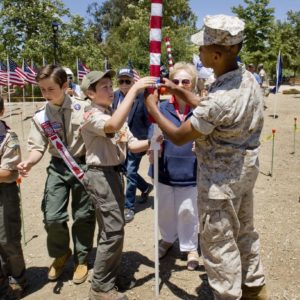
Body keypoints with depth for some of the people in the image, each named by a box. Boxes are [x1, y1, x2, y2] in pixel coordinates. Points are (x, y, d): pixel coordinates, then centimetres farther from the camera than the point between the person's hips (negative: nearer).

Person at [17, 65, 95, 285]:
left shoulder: (83, 108, -8)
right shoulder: (40, 117, -3)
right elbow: (38, 147, -3)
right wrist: (29, 162, -22)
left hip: (83, 164, -1)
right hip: (58, 167, 2)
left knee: (83, 216, 9)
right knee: (52, 217, -3)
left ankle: (81, 260, 32)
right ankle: (61, 254, 29)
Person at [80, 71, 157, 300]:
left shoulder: (116, 114, 13)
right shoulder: (92, 116, -15)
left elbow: (132, 144, 8)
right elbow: (113, 126, -38)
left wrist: (151, 142, -13)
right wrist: (134, 90, -35)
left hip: (114, 173, 9)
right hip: (101, 175, -9)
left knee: (113, 229, 19)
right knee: (113, 231, -7)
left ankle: (108, 275, 37)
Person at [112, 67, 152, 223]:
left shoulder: (142, 96, -15)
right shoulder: (115, 95, 0)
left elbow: (149, 120, -14)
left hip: (136, 141, -6)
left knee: (130, 173, -2)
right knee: (126, 170, 16)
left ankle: (129, 207, 14)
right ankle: (146, 187, 43)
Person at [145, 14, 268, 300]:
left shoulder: (220, 98, -32)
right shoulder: (247, 78, -3)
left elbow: (179, 137, -20)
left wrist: (152, 108, -6)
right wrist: (177, 90, 10)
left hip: (220, 178, -9)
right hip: (245, 169, 9)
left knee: (218, 243, 9)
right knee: (244, 232, 25)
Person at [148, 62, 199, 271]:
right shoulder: (162, 108, -4)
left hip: (190, 171, -2)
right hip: (165, 171, 2)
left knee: (188, 212, 14)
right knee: (165, 210, 19)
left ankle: (190, 247, 38)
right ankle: (168, 239, 47)